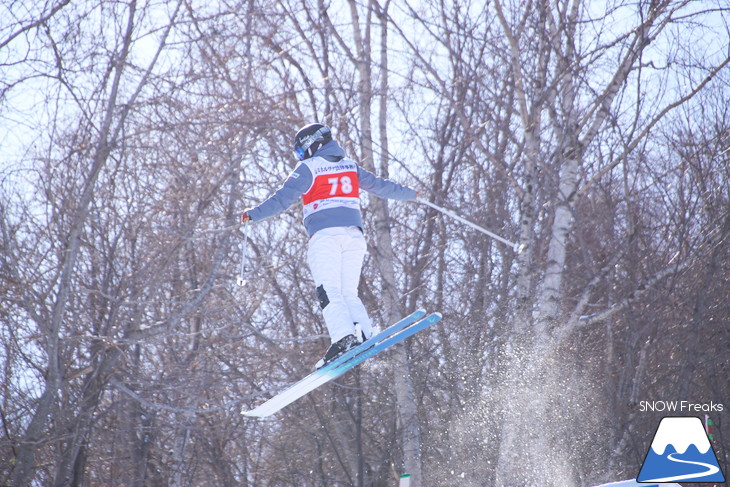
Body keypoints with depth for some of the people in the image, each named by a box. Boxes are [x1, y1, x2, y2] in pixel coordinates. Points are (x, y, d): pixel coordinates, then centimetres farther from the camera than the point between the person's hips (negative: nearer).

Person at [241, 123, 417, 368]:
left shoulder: (308, 168, 3)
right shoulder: (350, 166, 20)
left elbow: (283, 198, -3)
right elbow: (380, 186, 28)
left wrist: (253, 214, 4)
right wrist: (410, 194, 43)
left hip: (325, 234, -6)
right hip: (354, 234, 6)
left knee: (329, 291, -13)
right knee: (348, 292, 7)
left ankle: (343, 337, -31)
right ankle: (364, 335, -13)